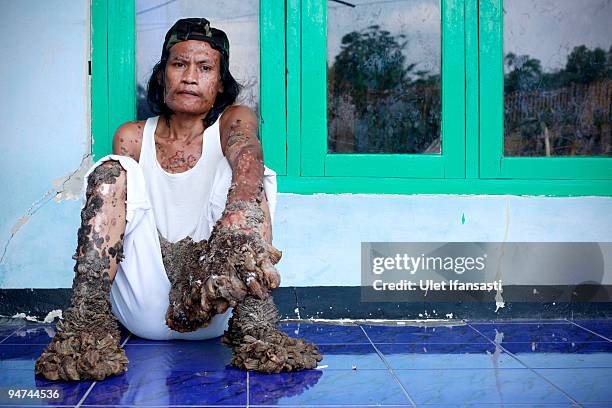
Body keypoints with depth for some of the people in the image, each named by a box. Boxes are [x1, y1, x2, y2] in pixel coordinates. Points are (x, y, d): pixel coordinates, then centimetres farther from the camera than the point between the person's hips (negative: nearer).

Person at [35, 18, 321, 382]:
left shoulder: (234, 120, 3)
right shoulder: (132, 137, 11)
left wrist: (240, 216, -47)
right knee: (111, 172, -13)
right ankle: (86, 323, -29)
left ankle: (256, 327, -37)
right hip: (144, 311, 2)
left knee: (251, 181, -19)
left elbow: (247, 152, -21)